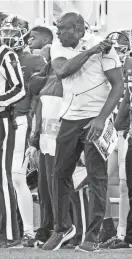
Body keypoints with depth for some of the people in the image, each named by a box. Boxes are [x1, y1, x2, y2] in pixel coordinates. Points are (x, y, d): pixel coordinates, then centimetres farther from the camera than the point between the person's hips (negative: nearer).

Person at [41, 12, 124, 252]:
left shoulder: (103, 48, -10)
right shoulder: (58, 47, 4)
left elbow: (118, 85, -11)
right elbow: (62, 70, -15)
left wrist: (101, 118, -19)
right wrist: (89, 52, -22)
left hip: (95, 119, -5)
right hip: (69, 119, 5)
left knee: (97, 176, -4)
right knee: (60, 174, 8)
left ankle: (93, 236, 2)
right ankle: (62, 228, 23)